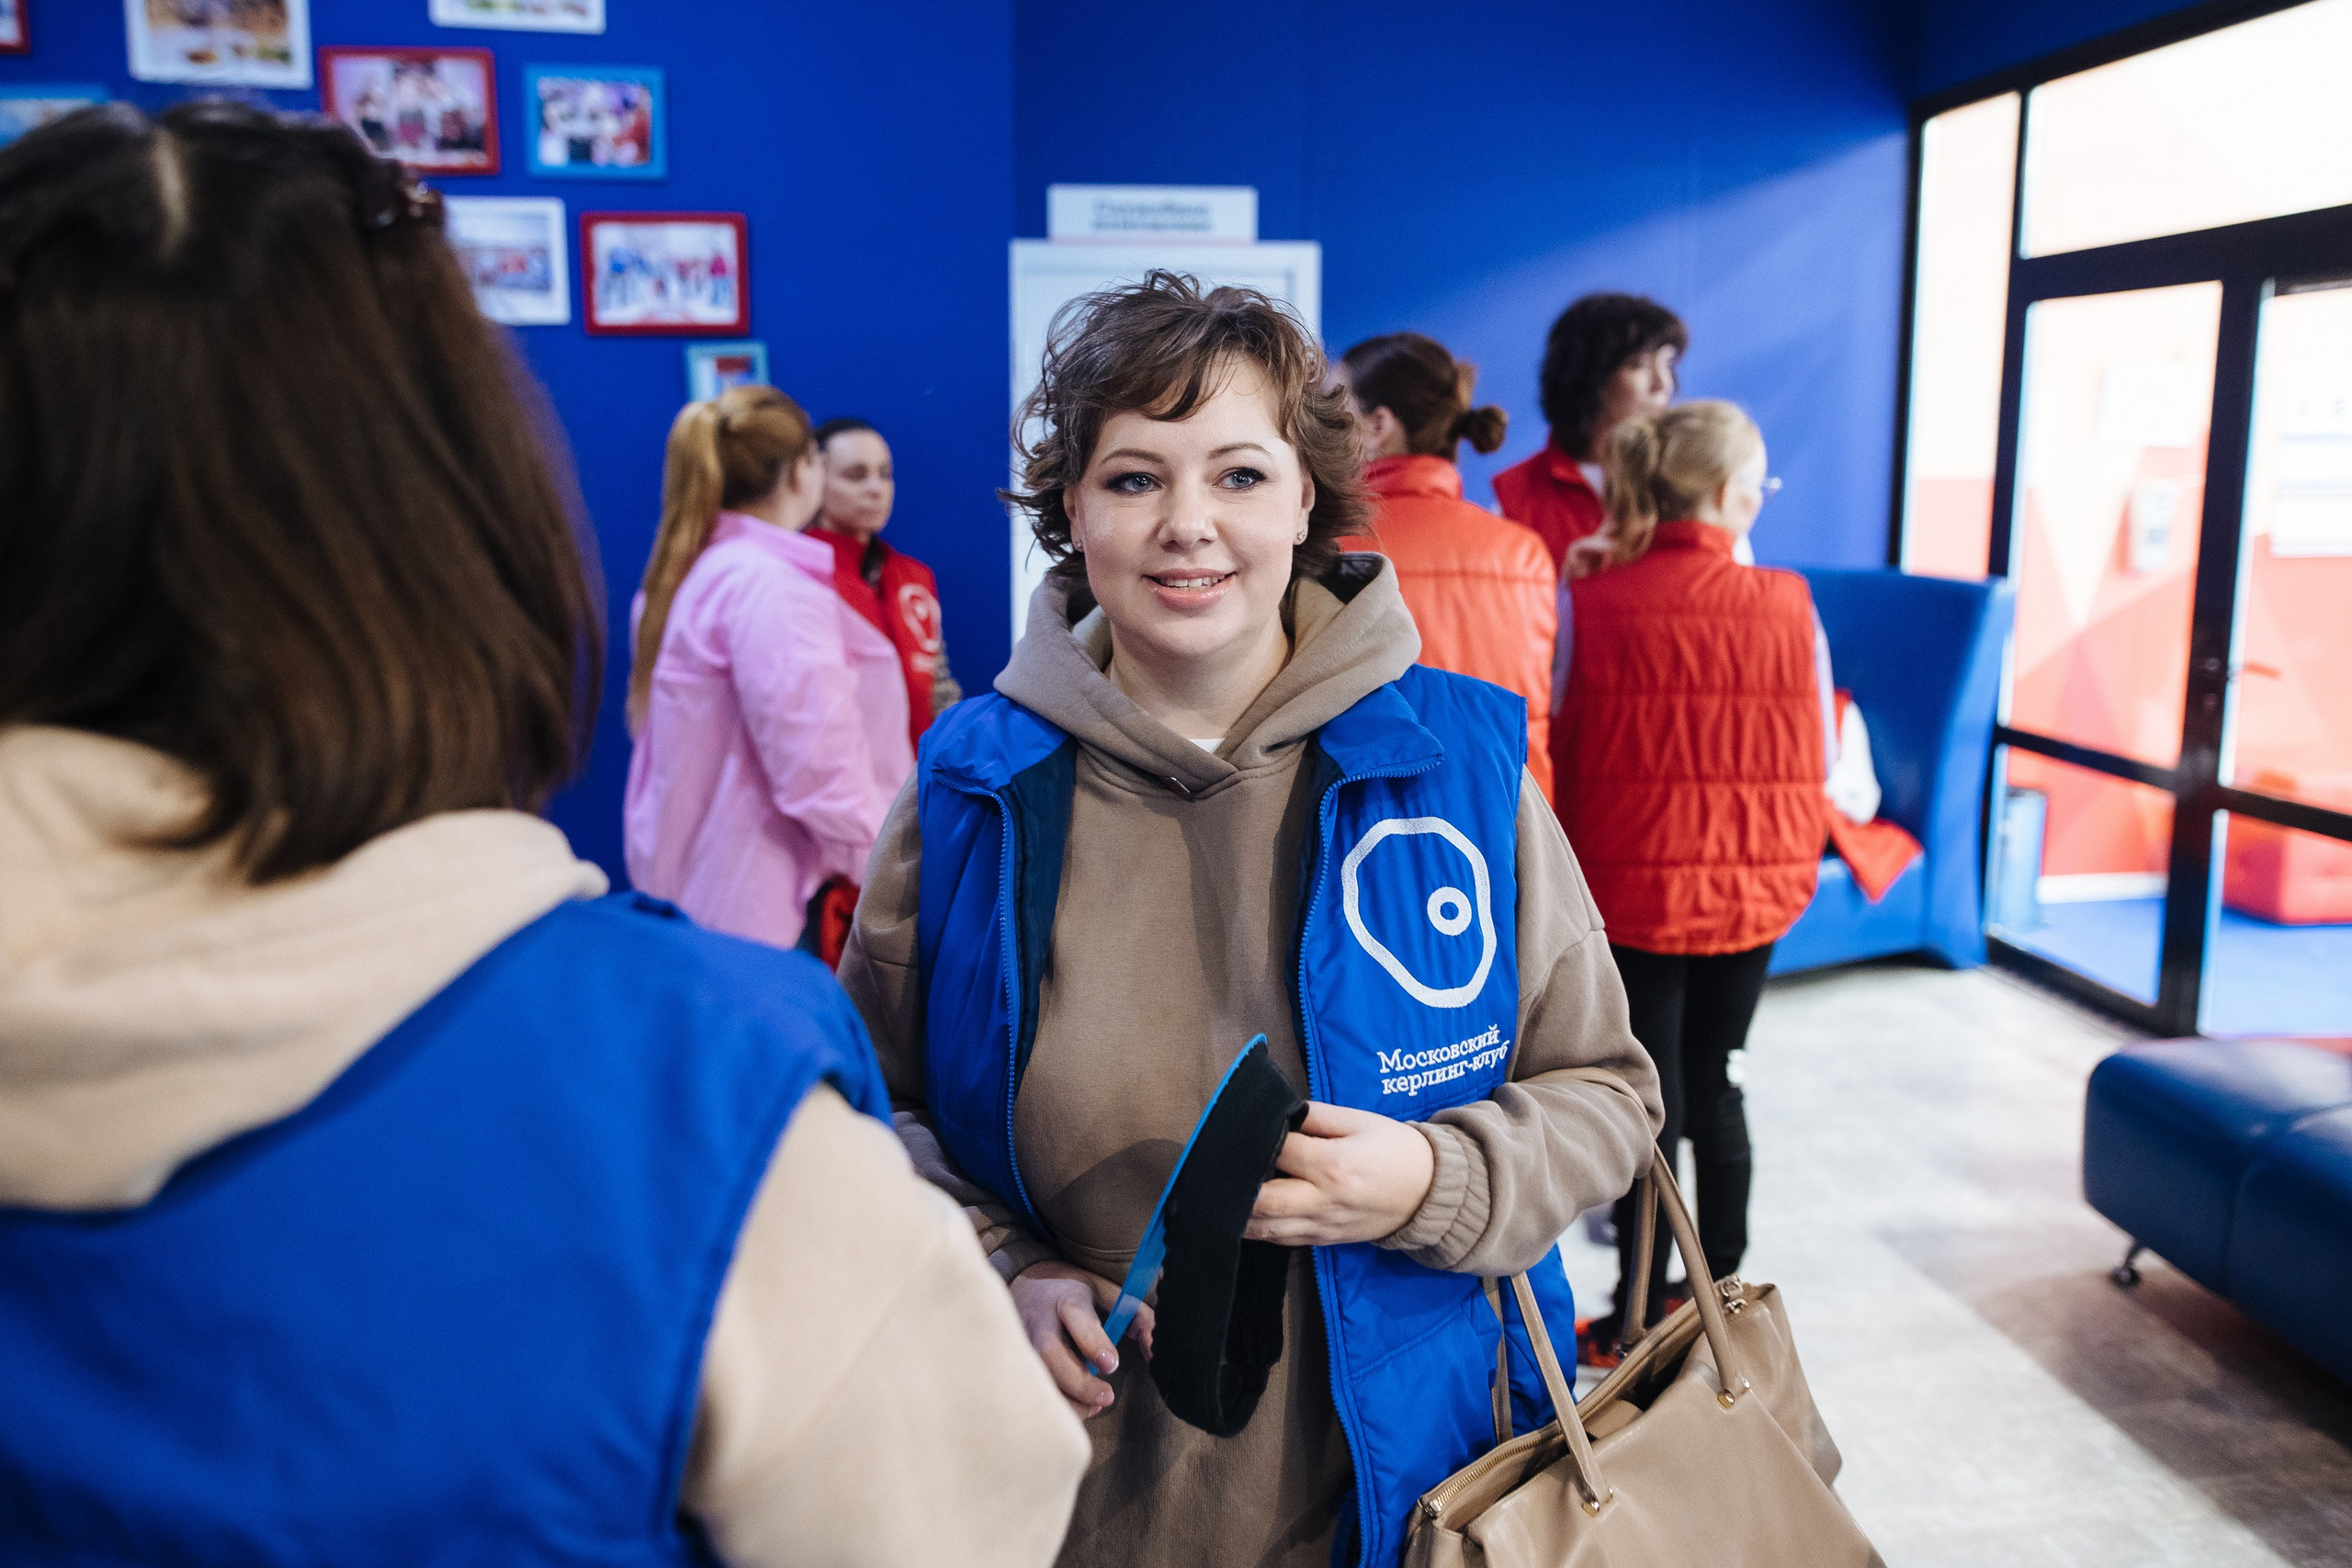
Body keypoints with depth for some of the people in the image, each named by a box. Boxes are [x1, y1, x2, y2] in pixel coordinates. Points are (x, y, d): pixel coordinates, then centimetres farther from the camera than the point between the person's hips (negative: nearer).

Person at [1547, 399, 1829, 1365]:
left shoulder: (1590, 605, -12)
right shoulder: (1789, 607, -6)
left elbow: (1563, 751, -4)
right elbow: (1818, 763, 1)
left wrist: (1567, 878, 10)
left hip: (1634, 886, -2)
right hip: (1754, 886, 3)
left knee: (1648, 1104, 7)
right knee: (1714, 1084, 19)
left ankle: (1639, 1326, 16)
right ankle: (1721, 1295, 32)